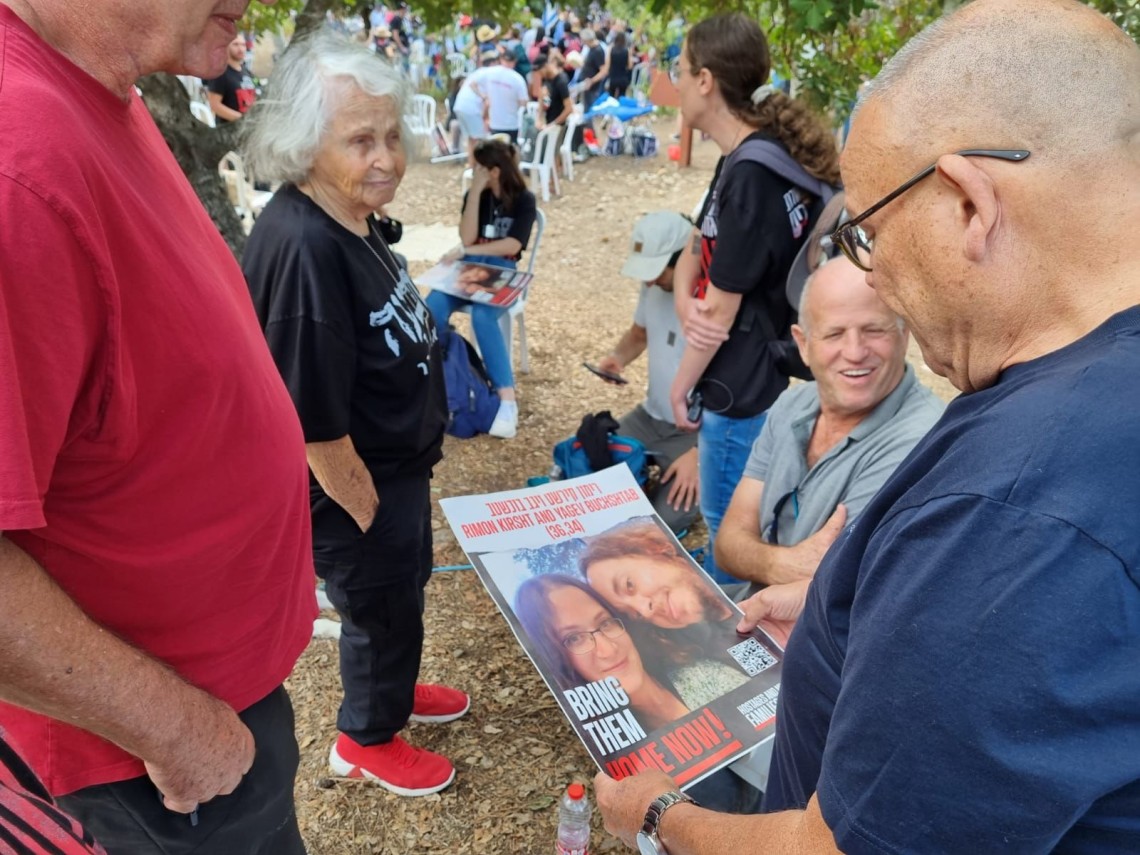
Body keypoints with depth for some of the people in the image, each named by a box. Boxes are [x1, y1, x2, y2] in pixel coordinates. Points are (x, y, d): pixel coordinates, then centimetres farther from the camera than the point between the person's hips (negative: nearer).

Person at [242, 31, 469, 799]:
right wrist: (369, 513, -17)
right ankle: (367, 740, 42)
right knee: (382, 611, 14)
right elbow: (314, 419, -29)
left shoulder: (352, 218, -1)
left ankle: (392, 690, 55)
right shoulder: (301, 248, -32)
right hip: (356, 485, -9)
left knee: (402, 596, 28)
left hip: (397, 465, 9)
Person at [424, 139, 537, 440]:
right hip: (469, 267, 4)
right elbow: (467, 237, -5)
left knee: (482, 316, -36)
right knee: (433, 308, -28)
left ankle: (508, 400, -37)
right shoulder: (474, 195, 9)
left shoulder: (524, 200, -2)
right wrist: (476, 193, -9)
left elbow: (512, 246, -13)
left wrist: (466, 251, -16)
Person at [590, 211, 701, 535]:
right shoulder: (655, 285, -2)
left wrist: (699, 453, -22)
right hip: (650, 416, 7)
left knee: (661, 521, -20)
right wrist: (617, 357, -6)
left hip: (697, 431, -6)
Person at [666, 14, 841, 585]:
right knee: (734, 523, 26)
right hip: (748, 373, 10)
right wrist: (684, 299, -13)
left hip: (745, 386, -10)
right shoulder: (747, 159, 7)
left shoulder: (753, 176, -24)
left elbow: (722, 307, -20)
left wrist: (682, 384, -6)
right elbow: (697, 251, 9)